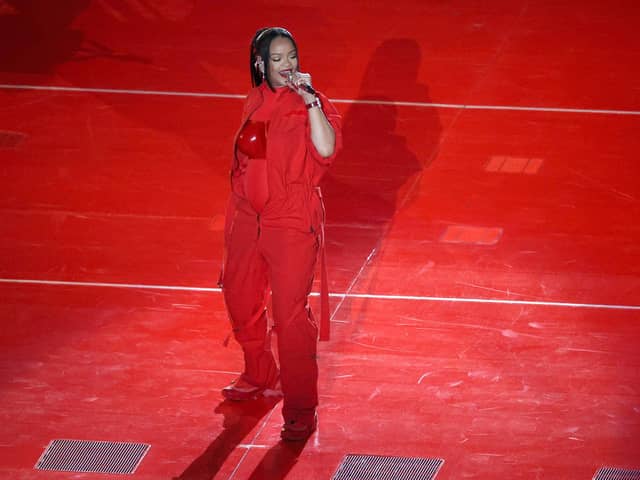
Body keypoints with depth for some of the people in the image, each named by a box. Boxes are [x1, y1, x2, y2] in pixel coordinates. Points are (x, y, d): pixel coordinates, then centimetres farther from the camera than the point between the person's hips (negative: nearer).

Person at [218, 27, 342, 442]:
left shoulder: (310, 103, -12)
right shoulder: (255, 104, 5)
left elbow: (326, 149, -29)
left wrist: (309, 100, -31)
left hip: (292, 223, -7)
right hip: (248, 218, 7)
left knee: (290, 313, -9)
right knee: (240, 299, 21)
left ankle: (301, 410, 1)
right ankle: (260, 377, 45)